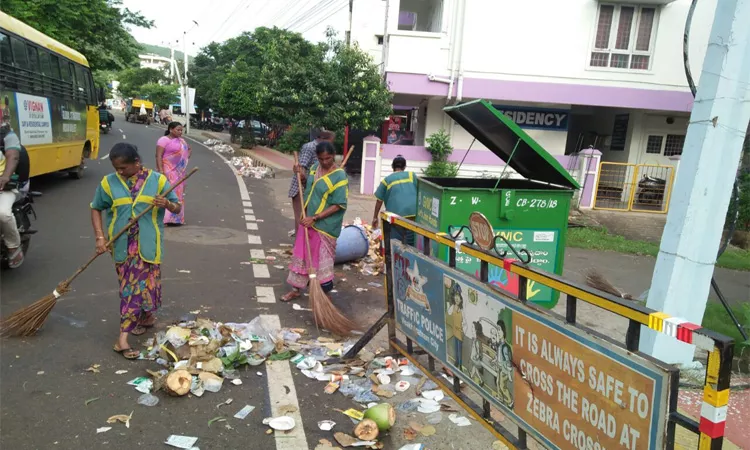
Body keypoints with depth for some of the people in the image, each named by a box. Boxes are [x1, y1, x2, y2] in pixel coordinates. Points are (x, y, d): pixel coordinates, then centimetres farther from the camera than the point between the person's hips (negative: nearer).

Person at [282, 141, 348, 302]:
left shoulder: (339, 176, -18)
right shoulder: (315, 168, 3)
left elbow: (339, 205, -20)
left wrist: (314, 218, -23)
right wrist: (302, 176, -1)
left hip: (325, 226, -7)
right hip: (308, 221, 7)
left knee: (323, 259, 3)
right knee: (301, 255, 15)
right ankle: (296, 289, 30)